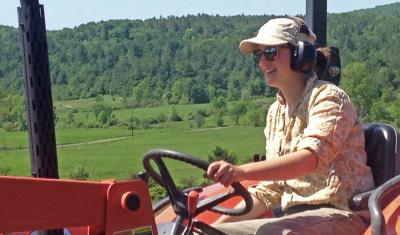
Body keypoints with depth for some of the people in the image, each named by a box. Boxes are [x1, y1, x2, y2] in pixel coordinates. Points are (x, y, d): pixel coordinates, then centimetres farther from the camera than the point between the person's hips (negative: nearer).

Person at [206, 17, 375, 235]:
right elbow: (270, 188, 14)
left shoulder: (328, 98, -8)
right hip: (297, 216, 7)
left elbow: (311, 158, -27)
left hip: (340, 214, -6)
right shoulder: (275, 113, 13)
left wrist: (241, 171, -39)